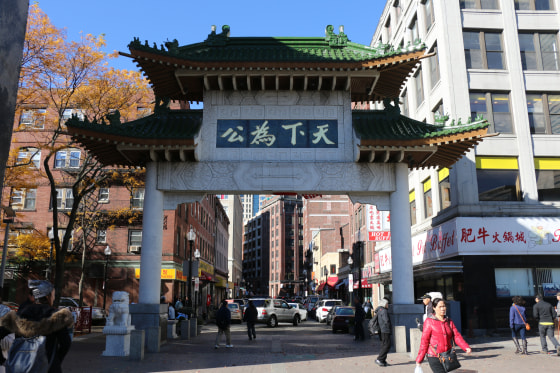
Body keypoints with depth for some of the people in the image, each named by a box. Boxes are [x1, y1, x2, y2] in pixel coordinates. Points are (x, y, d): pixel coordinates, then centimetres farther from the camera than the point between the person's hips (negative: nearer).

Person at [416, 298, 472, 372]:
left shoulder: (449, 322, 10)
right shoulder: (429, 322, -7)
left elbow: (457, 336, 0)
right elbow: (424, 341, -7)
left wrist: (466, 348, -18)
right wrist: (419, 359, -5)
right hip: (434, 357, -5)